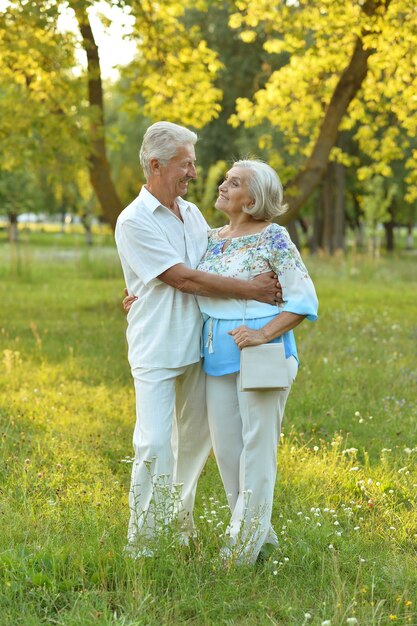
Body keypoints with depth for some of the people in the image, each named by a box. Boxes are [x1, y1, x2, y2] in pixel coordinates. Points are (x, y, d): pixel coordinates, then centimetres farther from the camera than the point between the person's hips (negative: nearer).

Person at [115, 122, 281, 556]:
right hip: (156, 352, -7)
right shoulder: (134, 222, -12)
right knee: (154, 445, -9)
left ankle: (180, 519, 31)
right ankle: (141, 544, 0)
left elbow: (216, 266, 20)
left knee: (196, 437, 14)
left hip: (196, 346, 7)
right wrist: (251, 290, -15)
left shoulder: (191, 213, 11)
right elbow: (185, 279, -17)